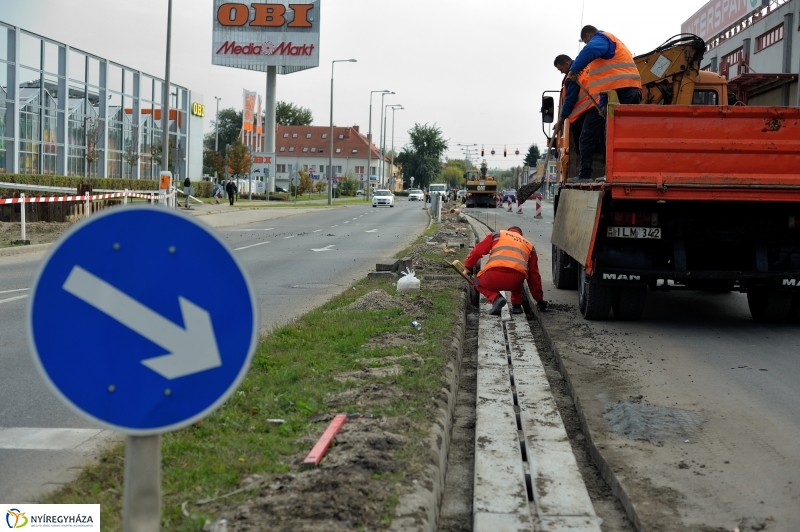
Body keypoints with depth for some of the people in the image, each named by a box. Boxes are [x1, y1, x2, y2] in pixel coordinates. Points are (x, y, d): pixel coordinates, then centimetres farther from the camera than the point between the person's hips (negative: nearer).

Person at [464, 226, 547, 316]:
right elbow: (534, 275, 34)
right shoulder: (529, 245, 32)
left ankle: (495, 298, 1)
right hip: (515, 281, 3)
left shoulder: (497, 234, 27)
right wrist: (539, 300, 40)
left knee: (478, 282, 31)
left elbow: (477, 251, 19)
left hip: (494, 276, -3)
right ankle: (516, 305, 20)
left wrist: (468, 268, 33)